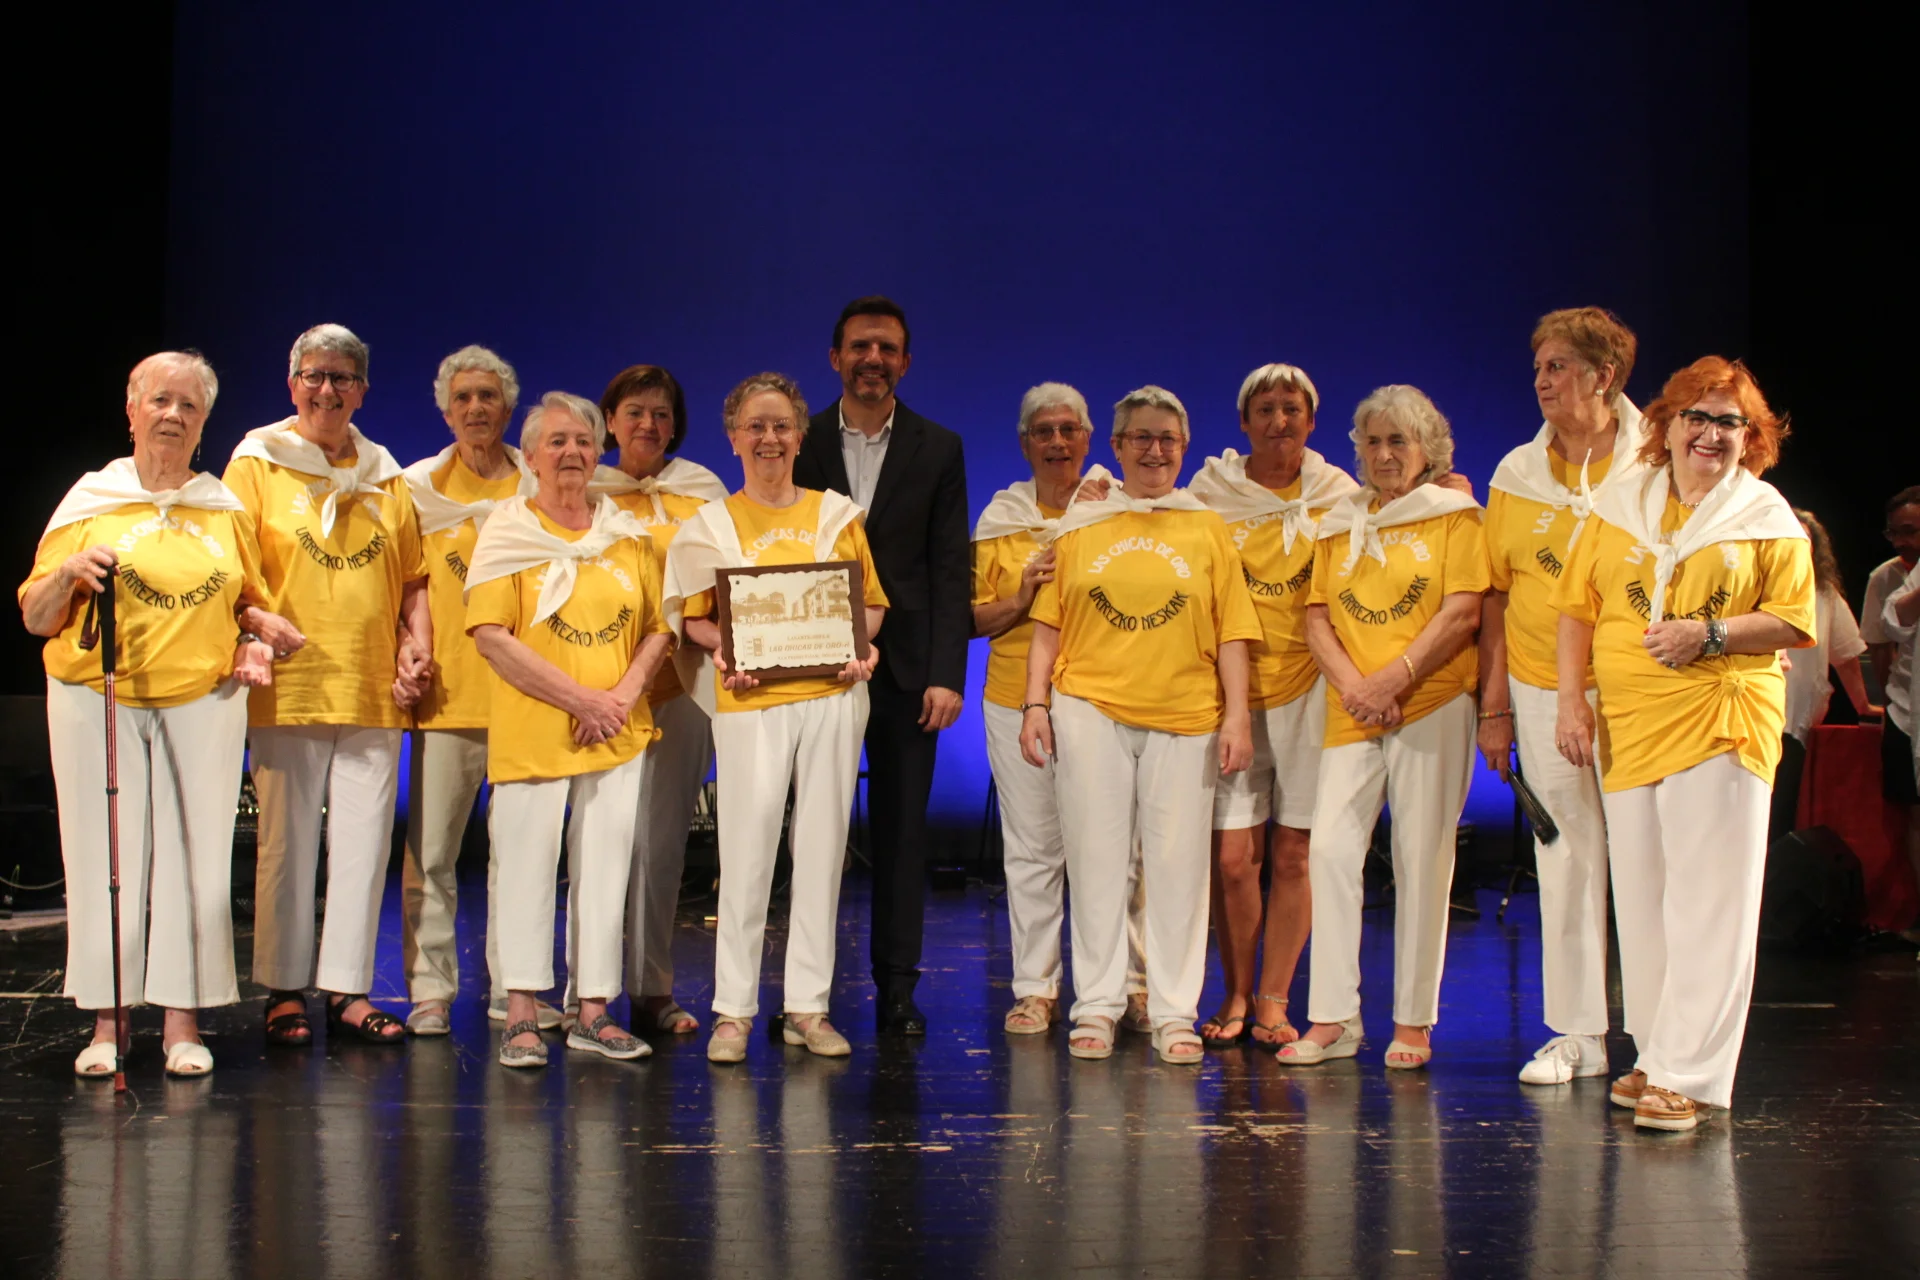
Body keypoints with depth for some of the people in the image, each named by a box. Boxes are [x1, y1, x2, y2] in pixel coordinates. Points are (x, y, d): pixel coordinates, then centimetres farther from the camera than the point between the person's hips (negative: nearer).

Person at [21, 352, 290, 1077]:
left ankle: (183, 1021, 6)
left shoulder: (224, 509, 13)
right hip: (98, 700, -1)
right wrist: (69, 574, -14)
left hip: (203, 699, 2)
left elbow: (246, 601, 22)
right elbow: (36, 618, 5)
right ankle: (106, 1022, 6)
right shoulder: (90, 501, 7)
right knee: (106, 853, -3)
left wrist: (256, 634, 0)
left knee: (194, 854, -1)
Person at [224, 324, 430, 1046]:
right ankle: (283, 990, 8)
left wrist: (418, 649, 2)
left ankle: (347, 986, 10)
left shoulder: (385, 477, 16)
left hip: (373, 691, 3)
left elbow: (414, 579, 17)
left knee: (365, 842, 3)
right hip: (286, 689, -3)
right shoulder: (257, 464, 5)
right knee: (286, 842, -1)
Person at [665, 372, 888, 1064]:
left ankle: (808, 1006, 10)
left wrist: (862, 644, -6)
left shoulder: (835, 513, 12)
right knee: (746, 849, -5)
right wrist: (724, 650, -13)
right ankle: (733, 1011, 3)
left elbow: (871, 601, 14)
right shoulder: (710, 524, 9)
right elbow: (693, 616, 7)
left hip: (831, 693, 2)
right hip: (749, 697, -2)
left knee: (821, 848, 3)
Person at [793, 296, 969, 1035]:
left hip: (905, 666, 0)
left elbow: (951, 570, 1)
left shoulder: (938, 449, 5)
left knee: (903, 826, 3)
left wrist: (947, 674, -7)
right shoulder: (800, 443, 5)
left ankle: (897, 987, 10)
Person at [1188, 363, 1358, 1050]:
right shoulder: (1210, 493, 5)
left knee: (1291, 857, 3)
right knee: (1232, 859, -3)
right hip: (1231, 690, 0)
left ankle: (1272, 1000, 14)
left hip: (1309, 686, 1)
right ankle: (1236, 995, 14)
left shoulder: (1338, 496, 7)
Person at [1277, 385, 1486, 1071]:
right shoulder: (1340, 524, 17)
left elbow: (1461, 614, -6)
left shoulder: (1455, 515, 4)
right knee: (1330, 849, -6)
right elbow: (1317, 618, 10)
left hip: (1432, 705, -4)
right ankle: (1332, 1018, -2)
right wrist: (1353, 685, -8)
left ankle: (1412, 1021, 5)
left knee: (1421, 860, -2)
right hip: (1350, 713, 4)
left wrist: (1391, 681, -14)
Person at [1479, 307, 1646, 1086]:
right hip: (1544, 689, 3)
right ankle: (1577, 1033, 14)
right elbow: (1497, 594, 9)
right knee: (1566, 859, 7)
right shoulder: (1517, 474, 7)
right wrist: (1494, 706, 7)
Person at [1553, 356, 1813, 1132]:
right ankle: (1657, 1054, 18)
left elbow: (1793, 622, 0)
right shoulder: (1621, 507, 12)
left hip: (1720, 725, -4)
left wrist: (1710, 635, -15)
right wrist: (1570, 700, 1)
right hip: (1627, 725, 4)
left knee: (1707, 903, -7)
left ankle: (1686, 1075, -5)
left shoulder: (1767, 520, 4)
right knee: (1641, 899, 8)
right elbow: (1577, 609, 10)